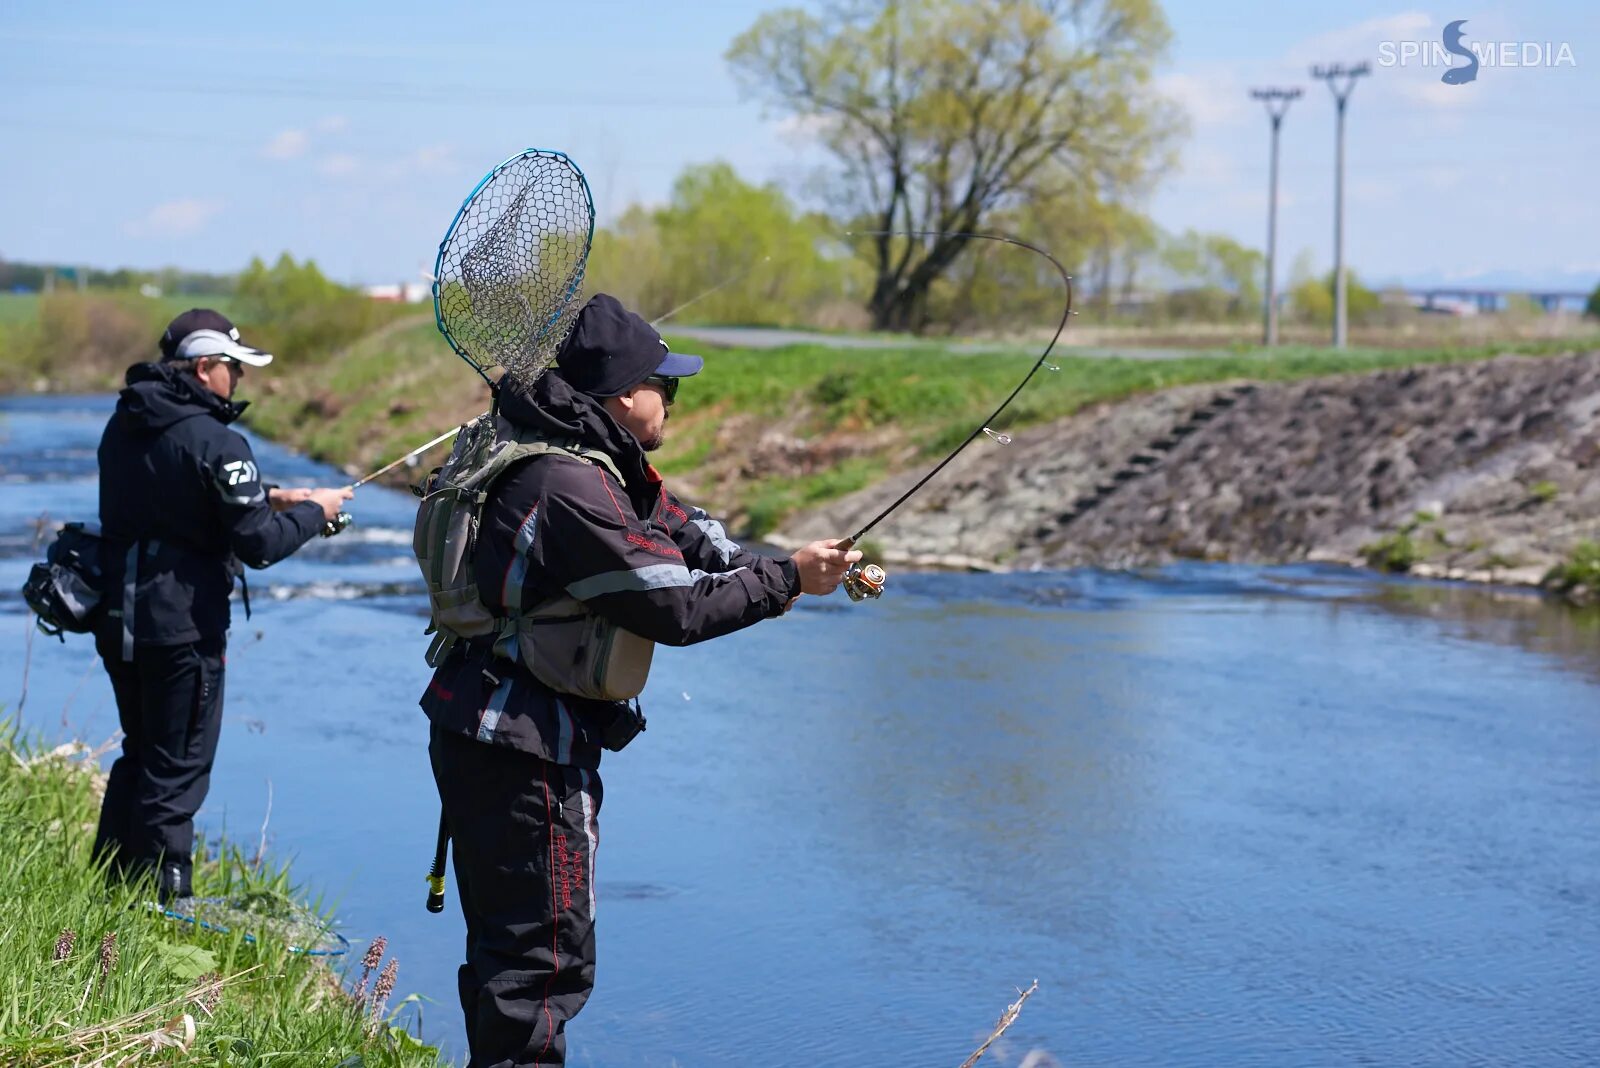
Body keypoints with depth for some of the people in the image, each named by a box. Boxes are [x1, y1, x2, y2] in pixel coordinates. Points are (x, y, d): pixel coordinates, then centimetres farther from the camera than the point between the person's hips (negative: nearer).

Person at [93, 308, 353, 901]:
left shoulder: (122, 425, 9)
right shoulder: (214, 441, -17)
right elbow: (258, 545, -16)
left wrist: (265, 496, 17)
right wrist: (313, 512, 0)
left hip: (117, 622, 8)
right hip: (181, 628, -8)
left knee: (139, 756, 22)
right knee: (176, 770, 1)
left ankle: (110, 886, 28)